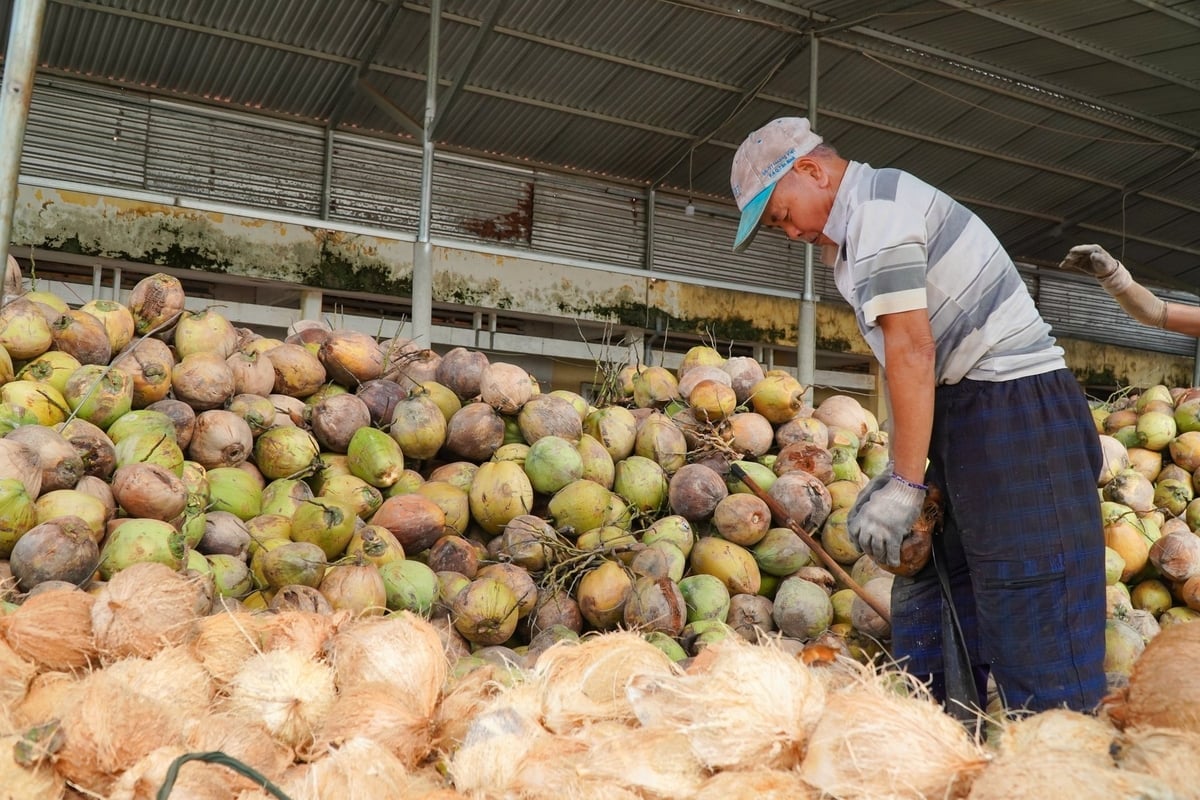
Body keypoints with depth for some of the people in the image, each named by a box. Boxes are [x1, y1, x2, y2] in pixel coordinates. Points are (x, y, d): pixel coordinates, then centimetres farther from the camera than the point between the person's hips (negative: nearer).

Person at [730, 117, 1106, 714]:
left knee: (1031, 629, -9)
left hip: (1015, 404, -10)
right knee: (927, 594, 10)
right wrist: (895, 475, 8)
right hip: (973, 417, 10)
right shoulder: (857, 228, 19)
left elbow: (913, 353, -19)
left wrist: (904, 485, -17)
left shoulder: (876, 205, -11)